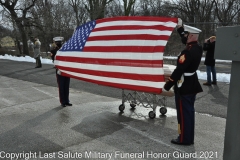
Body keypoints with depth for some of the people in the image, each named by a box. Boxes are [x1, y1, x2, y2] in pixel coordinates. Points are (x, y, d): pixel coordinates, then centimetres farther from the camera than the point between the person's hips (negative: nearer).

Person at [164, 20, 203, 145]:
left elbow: (179, 70, -25)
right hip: (192, 85, 9)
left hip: (184, 87, -9)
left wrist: (167, 85, -18)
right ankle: (189, 137, 28)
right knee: (189, 111, 16)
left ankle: (184, 139, 14)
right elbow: (186, 40, 22)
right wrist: (180, 27, 16)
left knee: (183, 113, 2)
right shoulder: (197, 48, 4)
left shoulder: (188, 52, -24)